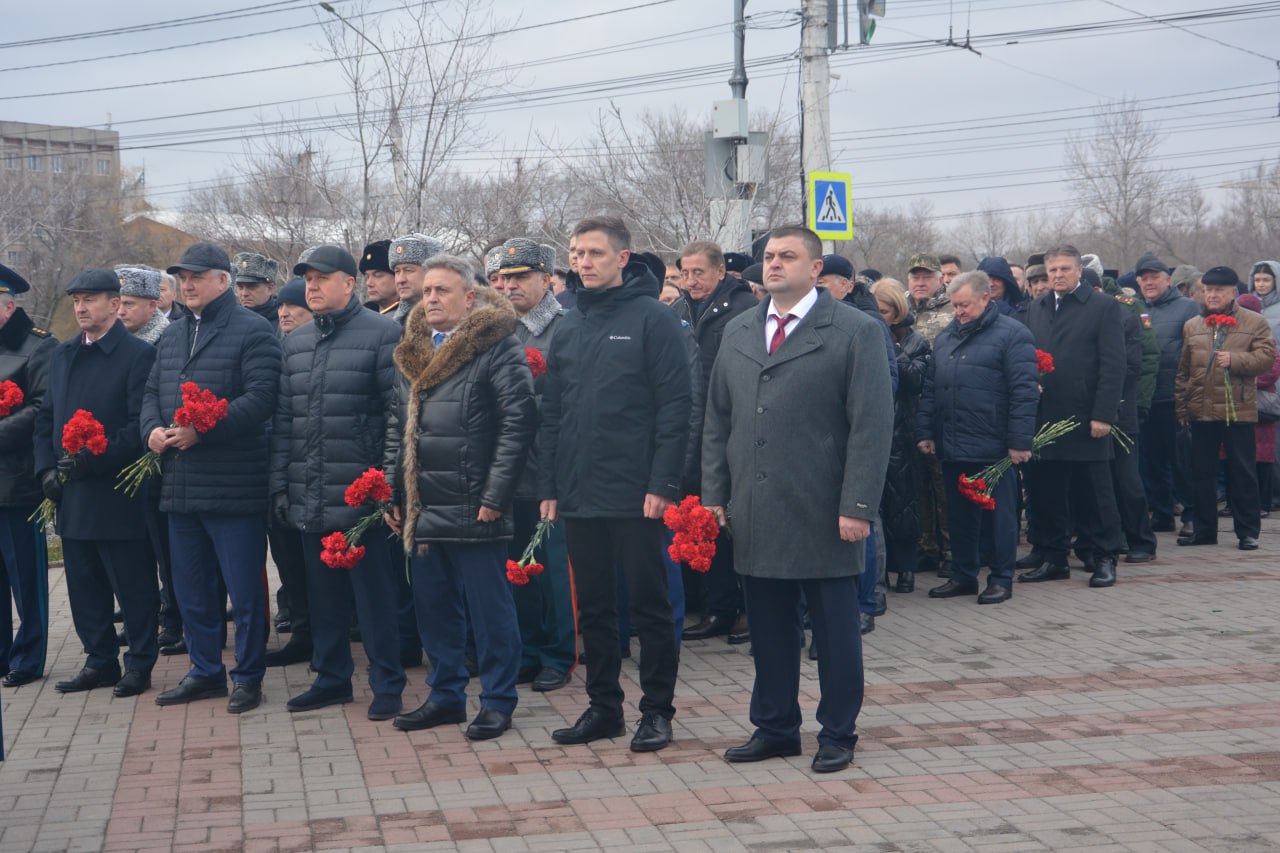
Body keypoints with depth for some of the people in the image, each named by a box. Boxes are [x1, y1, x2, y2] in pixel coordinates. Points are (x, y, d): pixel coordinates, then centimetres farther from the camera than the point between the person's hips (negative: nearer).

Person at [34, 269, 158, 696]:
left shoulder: (139, 355, -8)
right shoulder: (62, 356, 15)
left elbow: (139, 426, -14)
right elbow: (46, 418, 16)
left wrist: (91, 460, -20)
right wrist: (47, 468, 2)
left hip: (119, 496, -7)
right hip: (72, 498, 7)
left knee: (134, 587, 1)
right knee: (85, 587, 12)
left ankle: (140, 665, 11)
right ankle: (99, 661, 23)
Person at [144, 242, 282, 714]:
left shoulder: (253, 331, -7)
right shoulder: (171, 336, 17)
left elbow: (261, 397, -17)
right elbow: (152, 392, 19)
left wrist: (202, 429, -22)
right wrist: (152, 428, -3)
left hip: (234, 488, -7)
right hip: (180, 487, 7)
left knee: (244, 588, 0)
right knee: (190, 588, 14)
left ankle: (248, 676, 12)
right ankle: (205, 671, 26)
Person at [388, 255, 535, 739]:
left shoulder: (497, 347, -8)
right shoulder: (414, 352, 15)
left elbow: (519, 422, -14)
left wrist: (494, 497, -16)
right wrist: (398, 498, 14)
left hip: (472, 511, -7)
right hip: (423, 511, 7)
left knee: (488, 609, 1)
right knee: (434, 608, 14)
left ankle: (497, 702, 12)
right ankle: (446, 695, 26)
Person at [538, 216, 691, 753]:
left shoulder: (653, 319, -5)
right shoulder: (568, 329, 13)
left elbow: (676, 405, -10)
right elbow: (551, 414, 15)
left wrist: (662, 484, -16)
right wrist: (549, 487, 9)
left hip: (636, 497, -6)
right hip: (578, 497, 6)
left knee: (649, 603, 3)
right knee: (593, 607, 12)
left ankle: (657, 709, 13)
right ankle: (603, 706, 22)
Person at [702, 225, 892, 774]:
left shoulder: (854, 331, -3)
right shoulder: (738, 333, 14)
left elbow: (871, 425, -8)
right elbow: (718, 420, 16)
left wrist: (857, 506, -14)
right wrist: (714, 495, 7)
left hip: (823, 515, -4)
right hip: (755, 516, 5)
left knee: (833, 627, 5)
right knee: (768, 626, 10)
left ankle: (837, 734, 17)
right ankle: (774, 728, 22)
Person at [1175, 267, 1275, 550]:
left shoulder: (1255, 322, 3)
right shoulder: (1192, 326, 12)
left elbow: (1266, 356, -6)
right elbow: (1183, 369, 12)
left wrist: (1234, 360, -18)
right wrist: (1182, 406, 7)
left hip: (1238, 410, -3)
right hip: (1202, 410, 3)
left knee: (1242, 473, 1)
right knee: (1202, 473, 8)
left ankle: (1247, 531, 8)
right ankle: (1203, 529, 17)